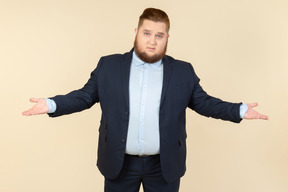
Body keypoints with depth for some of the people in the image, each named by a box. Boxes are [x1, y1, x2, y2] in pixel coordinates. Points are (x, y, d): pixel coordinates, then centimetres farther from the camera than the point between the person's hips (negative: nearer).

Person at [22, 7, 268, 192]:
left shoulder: (183, 71, 1)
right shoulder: (108, 66, 0)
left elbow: (204, 102, 6)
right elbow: (85, 96, 4)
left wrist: (240, 111, -5)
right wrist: (51, 105, -8)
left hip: (165, 165, 0)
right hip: (119, 163, 0)